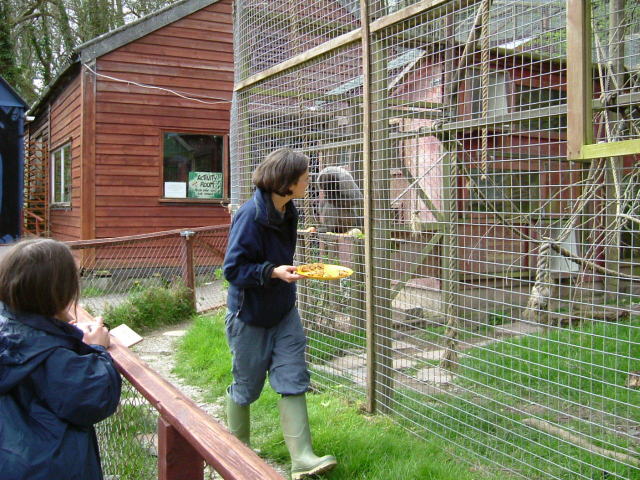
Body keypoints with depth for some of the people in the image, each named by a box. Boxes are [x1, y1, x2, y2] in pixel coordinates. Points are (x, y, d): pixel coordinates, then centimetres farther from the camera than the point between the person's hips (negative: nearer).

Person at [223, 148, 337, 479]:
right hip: (250, 315, -6)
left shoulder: (288, 213, 2)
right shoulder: (250, 215, -23)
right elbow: (233, 269, -23)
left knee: (293, 380, 0)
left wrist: (289, 272, 8)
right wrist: (273, 272, -32)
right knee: (246, 386, 11)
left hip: (284, 312, 7)